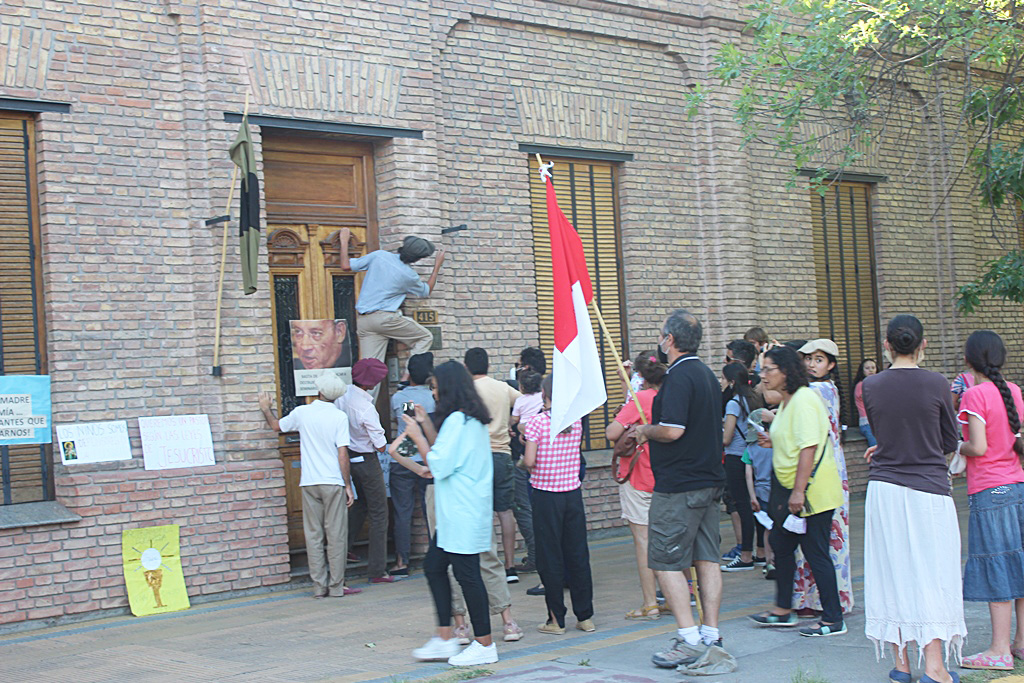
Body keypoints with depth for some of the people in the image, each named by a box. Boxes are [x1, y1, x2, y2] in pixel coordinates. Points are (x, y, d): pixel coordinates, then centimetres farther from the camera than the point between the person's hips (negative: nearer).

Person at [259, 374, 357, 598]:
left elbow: (276, 426, 20)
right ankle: (336, 586, 4)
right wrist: (348, 485, -3)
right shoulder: (339, 417, -6)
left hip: (309, 483, 3)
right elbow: (342, 453, -9)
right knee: (336, 535, 2)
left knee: (313, 535, 8)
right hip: (333, 483, -3)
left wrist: (266, 409, 39)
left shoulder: (302, 413, 2)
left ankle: (319, 586, 9)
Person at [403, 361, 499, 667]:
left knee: (466, 573, -4)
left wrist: (417, 436, -7)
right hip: (455, 513, 11)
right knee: (433, 565, 13)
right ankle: (445, 639, 16)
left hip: (463, 513, -11)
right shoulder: (473, 420, 15)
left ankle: (484, 645, 3)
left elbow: (439, 465, -17)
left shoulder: (457, 421, -17)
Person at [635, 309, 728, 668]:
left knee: (665, 561, -4)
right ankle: (711, 635, 12)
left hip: (678, 485, -9)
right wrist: (653, 431, 22)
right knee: (707, 558, 9)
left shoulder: (679, 376, -15)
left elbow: (673, 430, -23)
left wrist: (646, 431, -4)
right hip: (709, 479, 10)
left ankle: (689, 639, -6)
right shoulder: (707, 374, 15)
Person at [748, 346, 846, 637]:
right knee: (781, 545, 15)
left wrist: (798, 491, -26)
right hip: (790, 489, 10)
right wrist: (773, 442, 8)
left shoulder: (804, 400, -17)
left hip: (812, 491, -10)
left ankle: (833, 619, 5)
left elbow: (809, 447, -24)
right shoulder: (786, 402, 14)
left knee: (815, 552, -4)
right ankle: (783, 610, 27)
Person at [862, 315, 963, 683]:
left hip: (884, 488, 3)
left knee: (892, 573, 9)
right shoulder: (936, 383, -7)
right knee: (932, 573, 3)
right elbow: (950, 442, 3)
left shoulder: (871, 385, -1)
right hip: (928, 489, -2)